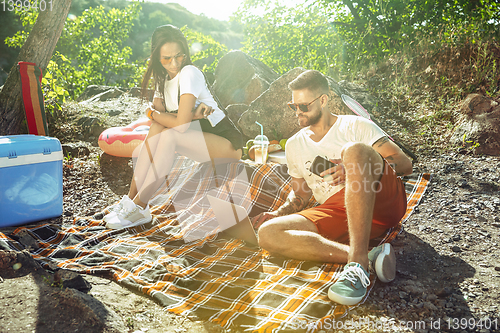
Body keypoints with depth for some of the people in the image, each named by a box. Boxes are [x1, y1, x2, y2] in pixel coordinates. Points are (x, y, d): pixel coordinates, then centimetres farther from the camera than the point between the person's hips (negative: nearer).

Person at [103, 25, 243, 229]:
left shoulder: (189, 73, -19)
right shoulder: (163, 78, 7)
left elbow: (181, 125, -26)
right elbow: (158, 113, -8)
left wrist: (152, 113, -9)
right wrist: (190, 116, -24)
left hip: (227, 144, -7)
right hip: (199, 141, 7)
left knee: (170, 135, -28)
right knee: (157, 128, -16)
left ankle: (139, 207, -22)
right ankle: (131, 198, -16)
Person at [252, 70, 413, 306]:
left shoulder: (355, 125, 11)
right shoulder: (295, 145, 23)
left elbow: (405, 163, 2)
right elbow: (300, 193, 28)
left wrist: (356, 171, -14)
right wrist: (278, 213, 7)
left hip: (383, 201, -3)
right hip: (336, 212, 4)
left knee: (354, 151, -33)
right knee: (267, 234, -20)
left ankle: (358, 262, -41)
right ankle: (369, 256, -31)